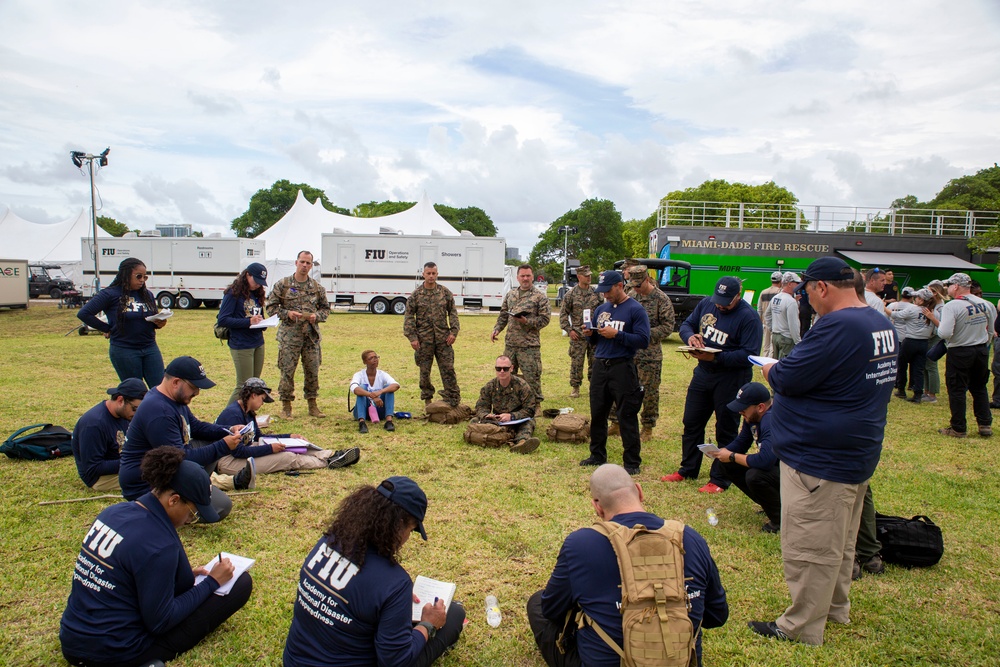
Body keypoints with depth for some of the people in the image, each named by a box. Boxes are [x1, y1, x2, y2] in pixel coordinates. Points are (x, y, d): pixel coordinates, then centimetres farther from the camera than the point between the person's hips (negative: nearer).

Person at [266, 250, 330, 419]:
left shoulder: (317, 288, 8)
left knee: (313, 371, 8)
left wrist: (317, 315, -5)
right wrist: (287, 313, -14)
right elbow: (271, 307, 1)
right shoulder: (282, 285, 0)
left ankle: (312, 405, 21)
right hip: (289, 336, -3)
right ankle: (286, 406, 13)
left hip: (312, 336, 3)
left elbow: (326, 308, 15)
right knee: (287, 371, 0)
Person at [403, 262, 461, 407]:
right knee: (424, 370, 7)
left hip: (443, 337, 1)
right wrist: (412, 337, -7)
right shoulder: (416, 294, 0)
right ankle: (427, 398, 21)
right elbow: (408, 316, 0)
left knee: (448, 368, 0)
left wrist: (454, 331, -2)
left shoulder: (445, 292, 4)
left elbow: (453, 313, 7)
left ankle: (453, 399, 7)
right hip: (424, 338, 0)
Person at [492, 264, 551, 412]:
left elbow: (544, 319, -7)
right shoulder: (510, 295, 13)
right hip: (510, 344, 5)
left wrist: (527, 321, -18)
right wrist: (496, 329, 4)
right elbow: (503, 316, 18)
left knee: (532, 376, -3)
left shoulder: (540, 297, -3)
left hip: (529, 345, -5)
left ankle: (536, 404, 10)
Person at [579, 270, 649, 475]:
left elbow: (643, 341, -14)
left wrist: (616, 334, -20)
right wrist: (590, 334, -3)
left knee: (627, 417, -1)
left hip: (623, 368, -6)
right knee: (597, 414, 12)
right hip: (600, 367, 6)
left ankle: (632, 462, 9)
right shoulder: (601, 309, 13)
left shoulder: (636, 310, -6)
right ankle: (597, 455, 26)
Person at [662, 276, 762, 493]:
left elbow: (749, 354, -23)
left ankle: (720, 480, 16)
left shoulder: (748, 317, -18)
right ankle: (687, 470, 29)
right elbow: (687, 324, 10)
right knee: (691, 423, 14)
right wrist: (690, 336, -14)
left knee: (725, 430, 5)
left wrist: (716, 357, -29)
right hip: (703, 373, 7)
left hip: (731, 379, -6)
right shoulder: (706, 304, 0)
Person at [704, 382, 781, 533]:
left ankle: (781, 519, -8)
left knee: (754, 476, -33)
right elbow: (740, 443, 11)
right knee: (729, 466, 3)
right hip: (775, 467, 10)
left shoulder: (772, 421, -30)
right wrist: (719, 452, -9)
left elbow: (764, 461, -39)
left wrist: (732, 456, -24)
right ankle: (770, 504, 13)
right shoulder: (752, 418, 0)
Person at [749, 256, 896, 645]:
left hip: (820, 459, -10)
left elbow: (788, 379, -24)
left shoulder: (837, 326, -25)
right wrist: (786, 372, 8)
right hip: (856, 453, 10)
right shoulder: (880, 324, 8)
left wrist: (771, 370, -2)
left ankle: (801, 628, 14)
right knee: (839, 542, 23)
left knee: (809, 547, 2)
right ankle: (836, 608, 39)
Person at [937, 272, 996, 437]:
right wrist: (983, 346, 21)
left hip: (959, 353, -6)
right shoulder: (986, 304, 1)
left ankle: (958, 429, 10)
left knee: (956, 390, 4)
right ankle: (985, 425, 22)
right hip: (982, 351, 6)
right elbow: (991, 331, 8)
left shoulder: (951, 306, -19)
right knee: (979, 388, 19)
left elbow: (945, 333, -27)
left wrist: (939, 326, -6)